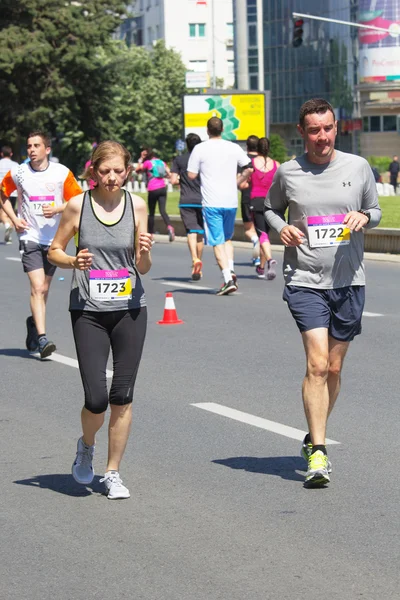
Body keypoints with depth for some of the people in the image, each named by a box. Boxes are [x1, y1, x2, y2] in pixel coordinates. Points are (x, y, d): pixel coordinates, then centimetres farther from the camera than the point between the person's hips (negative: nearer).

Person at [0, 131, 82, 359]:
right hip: (30, 236, -1)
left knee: (43, 289, 12)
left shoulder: (62, 173, -3)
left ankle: (34, 323, 38)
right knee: (37, 287, -15)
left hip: (54, 238, 2)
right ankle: (42, 338, -19)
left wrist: (57, 208, -14)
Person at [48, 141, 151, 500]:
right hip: (88, 311, -2)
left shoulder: (136, 205, 1)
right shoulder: (78, 206, -4)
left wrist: (145, 252, -17)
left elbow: (143, 268, 5)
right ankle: (86, 447, 26)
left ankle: (113, 473, 18)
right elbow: (54, 251, 6)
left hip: (129, 309, 2)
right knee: (96, 399, -8)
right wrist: (73, 261, -14)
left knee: (122, 396, 3)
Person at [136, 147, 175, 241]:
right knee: (163, 211, -5)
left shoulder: (147, 163, -2)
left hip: (153, 190, -4)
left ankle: (151, 234, 14)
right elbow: (169, 174, 9)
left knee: (151, 213, 9)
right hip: (162, 188, 4)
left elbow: (137, 170, 7)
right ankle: (169, 227, -31)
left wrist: (141, 160, 11)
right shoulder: (161, 162, 12)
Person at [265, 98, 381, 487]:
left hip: (349, 281, 2)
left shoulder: (358, 167, 4)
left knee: (334, 368, 9)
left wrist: (364, 217, -7)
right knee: (317, 364, -15)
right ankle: (317, 453, -12)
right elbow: (270, 207, 17)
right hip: (305, 281, -2)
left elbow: (375, 210, 15)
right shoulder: (288, 173, 1)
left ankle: (313, 438, 30)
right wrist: (281, 227, -3)